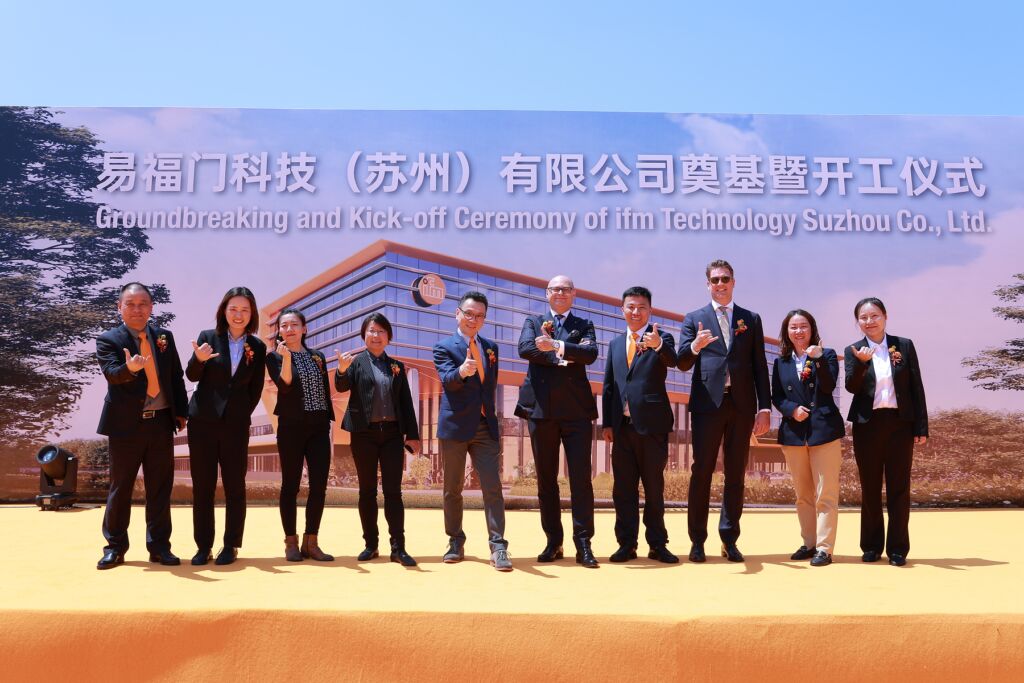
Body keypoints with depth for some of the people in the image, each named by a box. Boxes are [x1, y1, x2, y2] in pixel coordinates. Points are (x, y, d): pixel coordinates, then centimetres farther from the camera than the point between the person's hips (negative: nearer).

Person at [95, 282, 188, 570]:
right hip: (126, 424, -3)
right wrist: (129, 368, -41)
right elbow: (112, 373, -19)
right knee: (120, 487, 5)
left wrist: (181, 412, 6)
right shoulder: (108, 339, -1)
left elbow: (177, 377, 13)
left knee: (160, 487, 6)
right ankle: (114, 547, 15)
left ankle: (159, 546, 14)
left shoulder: (164, 336, 10)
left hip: (161, 422, 3)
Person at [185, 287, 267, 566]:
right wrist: (199, 359, -23)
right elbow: (191, 376, -4)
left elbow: (256, 389, 8)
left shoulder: (257, 347, 5)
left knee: (235, 486, 3)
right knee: (202, 485, 3)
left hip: (236, 424, 0)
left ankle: (231, 546, 12)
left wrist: (243, 413, 1)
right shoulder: (208, 337, 2)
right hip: (203, 420, 0)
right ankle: (203, 546, 11)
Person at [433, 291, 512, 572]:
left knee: (493, 487, -5)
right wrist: (462, 372, -41)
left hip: (485, 426, 3)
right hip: (455, 427, -3)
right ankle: (456, 543, 21)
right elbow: (447, 380, -20)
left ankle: (498, 547, -4)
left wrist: (489, 411, 12)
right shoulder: (444, 347, -2)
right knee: (452, 490, 8)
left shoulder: (491, 347, 13)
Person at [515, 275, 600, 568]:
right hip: (541, 409, 1)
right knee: (546, 479, 6)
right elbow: (525, 348, -5)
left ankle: (583, 544, 0)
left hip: (576, 409, -1)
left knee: (581, 478, -4)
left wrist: (556, 345, -18)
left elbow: (591, 353, -7)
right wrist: (560, 358, -12)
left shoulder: (584, 325, 13)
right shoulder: (534, 322, 15)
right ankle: (553, 542, 14)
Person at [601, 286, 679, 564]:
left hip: (652, 424, -4)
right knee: (623, 488, 6)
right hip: (622, 425, 4)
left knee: (654, 486, 3)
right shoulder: (615, 344, 16)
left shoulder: (661, 339, 2)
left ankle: (657, 544, 11)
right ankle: (627, 544, 13)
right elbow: (608, 385, 14)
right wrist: (606, 422, 7)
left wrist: (658, 345, -42)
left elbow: (673, 361, -20)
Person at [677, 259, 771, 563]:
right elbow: (683, 363, -1)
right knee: (701, 472, -1)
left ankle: (729, 539, 13)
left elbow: (760, 366, 9)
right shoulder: (694, 319, 8)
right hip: (708, 404, -2)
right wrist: (695, 346, -23)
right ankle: (697, 540, 5)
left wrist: (764, 407, 1)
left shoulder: (751, 319, 13)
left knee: (736, 474, 6)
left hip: (742, 405, 2)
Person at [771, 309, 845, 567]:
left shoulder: (826, 355, 3)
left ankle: (824, 548, 0)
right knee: (803, 495, 12)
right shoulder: (780, 362, 11)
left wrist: (818, 359, -23)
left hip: (823, 429, -3)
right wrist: (792, 409, -10)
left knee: (825, 494, -3)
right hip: (793, 432, 4)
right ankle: (809, 543, 21)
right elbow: (776, 397, 9)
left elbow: (828, 387, -12)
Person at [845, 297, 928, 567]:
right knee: (870, 488, 7)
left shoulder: (904, 345, 3)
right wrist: (861, 362, -28)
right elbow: (851, 387, -10)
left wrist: (921, 428, -2)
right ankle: (871, 547, 17)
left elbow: (917, 388, 2)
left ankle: (897, 549, 10)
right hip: (867, 426, 1)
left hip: (900, 424, 0)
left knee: (899, 488, 3)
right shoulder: (853, 350, 3)